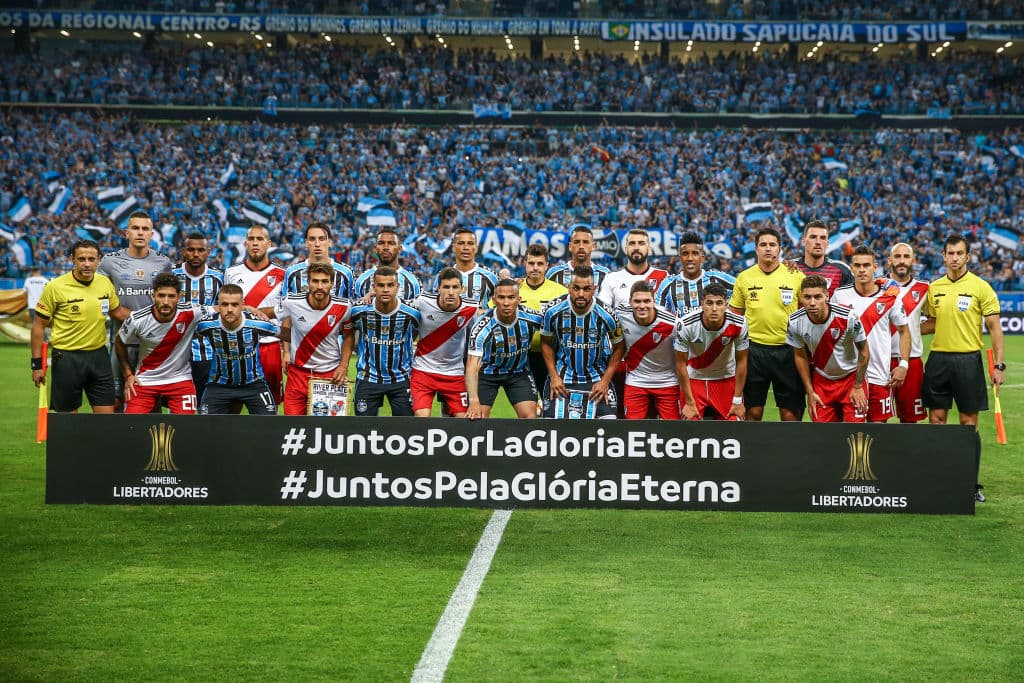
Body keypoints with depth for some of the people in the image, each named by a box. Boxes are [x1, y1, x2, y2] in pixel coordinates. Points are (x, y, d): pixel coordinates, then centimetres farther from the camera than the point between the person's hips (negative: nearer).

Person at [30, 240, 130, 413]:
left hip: (99, 355, 4)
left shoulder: (105, 283, 2)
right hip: (67, 358, -4)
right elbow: (39, 325, -4)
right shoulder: (55, 287, -10)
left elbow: (118, 312, 20)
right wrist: (37, 364, -6)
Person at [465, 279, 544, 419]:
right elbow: (472, 367, -36)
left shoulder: (533, 318, -22)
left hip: (519, 371, 2)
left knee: (529, 416, -11)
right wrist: (474, 401, -49)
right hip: (487, 371, -2)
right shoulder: (483, 327, -31)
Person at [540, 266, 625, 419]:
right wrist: (554, 376, -3)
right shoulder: (553, 313, -12)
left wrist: (605, 381, -7)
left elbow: (619, 348, -1)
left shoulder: (606, 315, -15)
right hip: (562, 378, 1)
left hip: (596, 379, -1)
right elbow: (546, 344, 5)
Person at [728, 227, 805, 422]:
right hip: (755, 349, 1)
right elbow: (735, 315, 13)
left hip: (787, 349, -1)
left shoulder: (796, 276, 0)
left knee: (790, 413, 1)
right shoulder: (744, 278, 5)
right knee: (753, 412, 5)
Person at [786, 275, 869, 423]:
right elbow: (800, 356, 0)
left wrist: (858, 387, -7)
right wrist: (810, 392, 0)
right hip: (821, 380, 2)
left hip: (851, 376, -2)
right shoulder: (795, 322, -17)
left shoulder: (848, 317, -26)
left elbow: (863, 351, -10)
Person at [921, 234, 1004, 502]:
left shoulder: (980, 287, -4)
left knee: (969, 422, 0)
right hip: (938, 358, 4)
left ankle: (971, 483, 5)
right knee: (936, 419, 4)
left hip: (968, 359, -4)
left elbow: (994, 327, -4)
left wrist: (999, 365, -9)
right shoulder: (934, 288, 8)